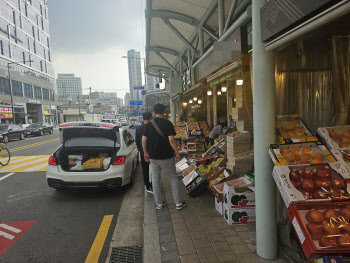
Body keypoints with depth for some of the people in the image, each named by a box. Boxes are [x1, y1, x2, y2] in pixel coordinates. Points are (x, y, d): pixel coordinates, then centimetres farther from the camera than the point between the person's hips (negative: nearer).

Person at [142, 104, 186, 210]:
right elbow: (171, 139, -17)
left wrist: (145, 153, 14)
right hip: (166, 157, -3)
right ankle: (178, 203, 13)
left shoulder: (149, 124, 2)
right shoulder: (167, 123, -10)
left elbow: (143, 140, 2)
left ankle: (159, 203, 22)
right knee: (173, 179, 9)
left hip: (153, 157, 4)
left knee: (155, 180, 12)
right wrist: (176, 152, -6)